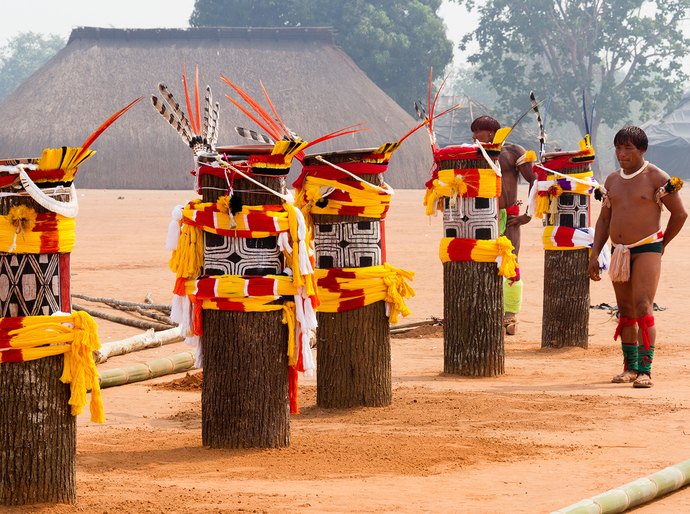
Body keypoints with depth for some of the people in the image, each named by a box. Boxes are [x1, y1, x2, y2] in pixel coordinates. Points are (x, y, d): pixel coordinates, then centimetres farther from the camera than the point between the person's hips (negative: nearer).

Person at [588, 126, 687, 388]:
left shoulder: (656, 178, -6)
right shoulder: (612, 180, 12)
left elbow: (680, 213, -1)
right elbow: (604, 220, 16)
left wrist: (662, 244, 6)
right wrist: (594, 255, 9)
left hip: (647, 249, -6)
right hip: (618, 252, 6)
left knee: (643, 309, -15)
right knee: (625, 312, 11)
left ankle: (645, 371, -17)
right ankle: (630, 368, 21)